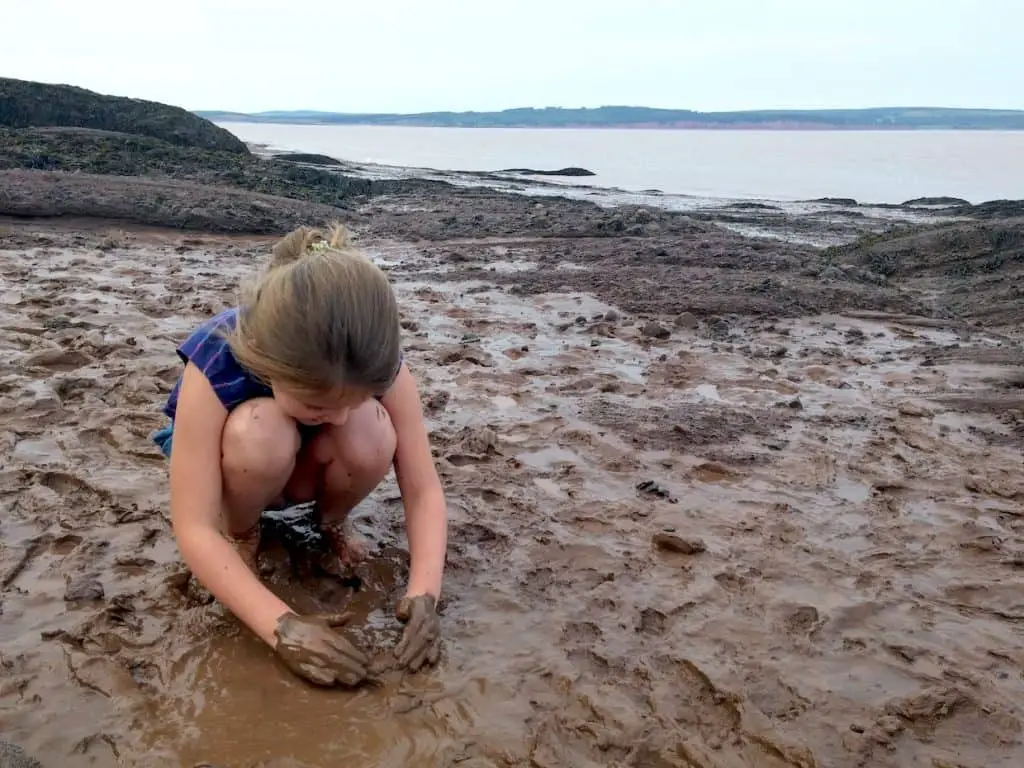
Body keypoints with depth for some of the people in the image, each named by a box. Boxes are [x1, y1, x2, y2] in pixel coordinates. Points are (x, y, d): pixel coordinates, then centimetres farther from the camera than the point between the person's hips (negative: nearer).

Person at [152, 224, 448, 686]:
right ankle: (240, 534, -5)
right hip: (232, 465, -2)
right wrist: (283, 628, -46)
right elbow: (193, 528, -37)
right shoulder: (216, 362, -37)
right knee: (260, 432, -38)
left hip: (304, 470, 2)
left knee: (371, 437, -33)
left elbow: (423, 489, -25)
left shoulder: (377, 362, -30)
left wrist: (423, 594, -40)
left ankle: (330, 523, 0)